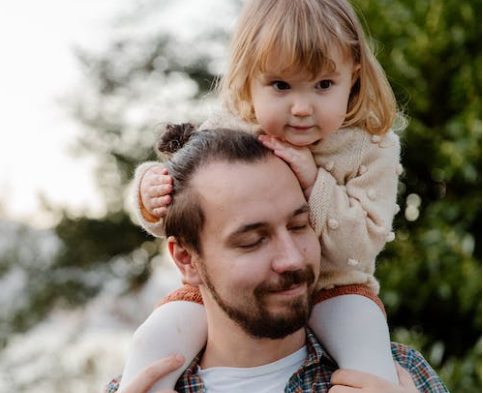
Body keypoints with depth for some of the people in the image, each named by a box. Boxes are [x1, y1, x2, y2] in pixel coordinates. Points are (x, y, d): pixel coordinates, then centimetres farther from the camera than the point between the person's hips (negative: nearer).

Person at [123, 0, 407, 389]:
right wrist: (154, 200, -24)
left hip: (330, 287, -1)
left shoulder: (370, 150, -13)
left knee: (363, 329, -30)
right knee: (154, 341, -16)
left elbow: (362, 244, -18)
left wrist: (315, 184, -30)